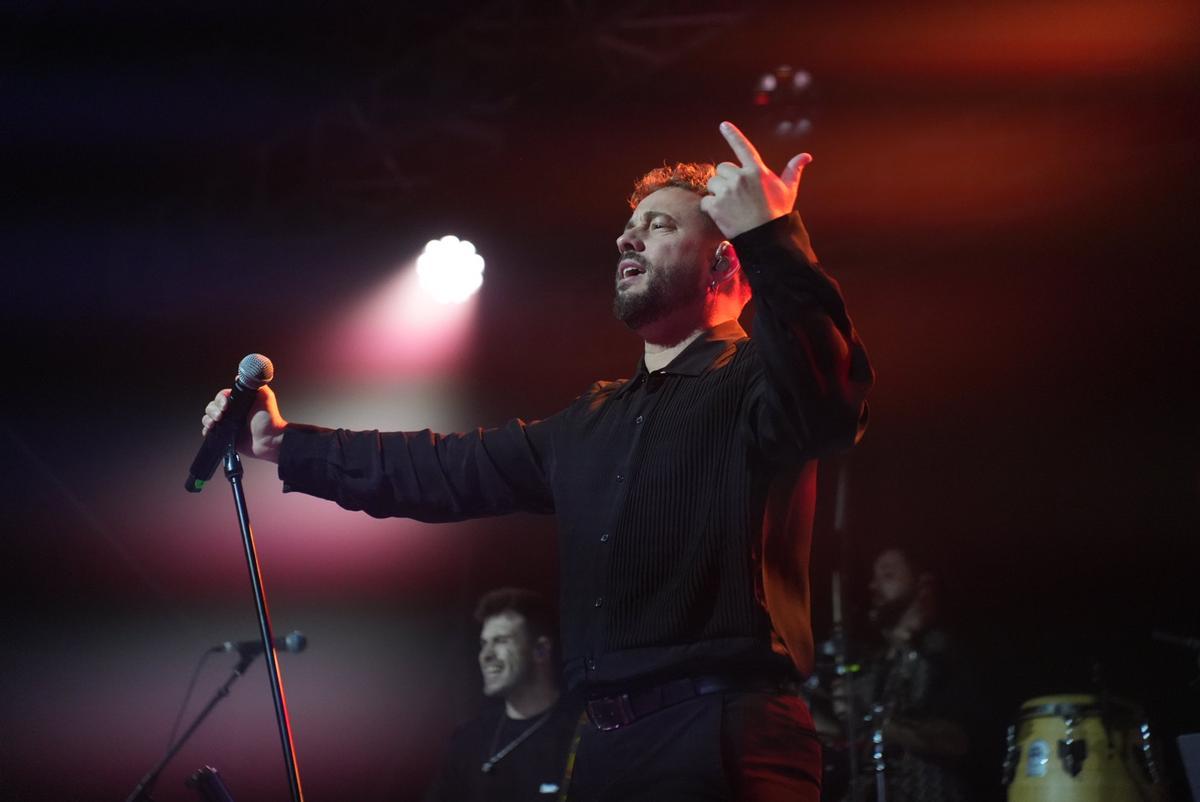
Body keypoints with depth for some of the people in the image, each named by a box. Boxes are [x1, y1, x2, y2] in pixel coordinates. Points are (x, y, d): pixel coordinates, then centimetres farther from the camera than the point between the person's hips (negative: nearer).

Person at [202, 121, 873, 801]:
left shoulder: (750, 381, -3)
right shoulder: (593, 421, 21)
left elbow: (830, 405, -26)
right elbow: (452, 469, 26)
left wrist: (770, 236, -35)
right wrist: (285, 443, 26)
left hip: (725, 742, -8)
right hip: (608, 744, 8)